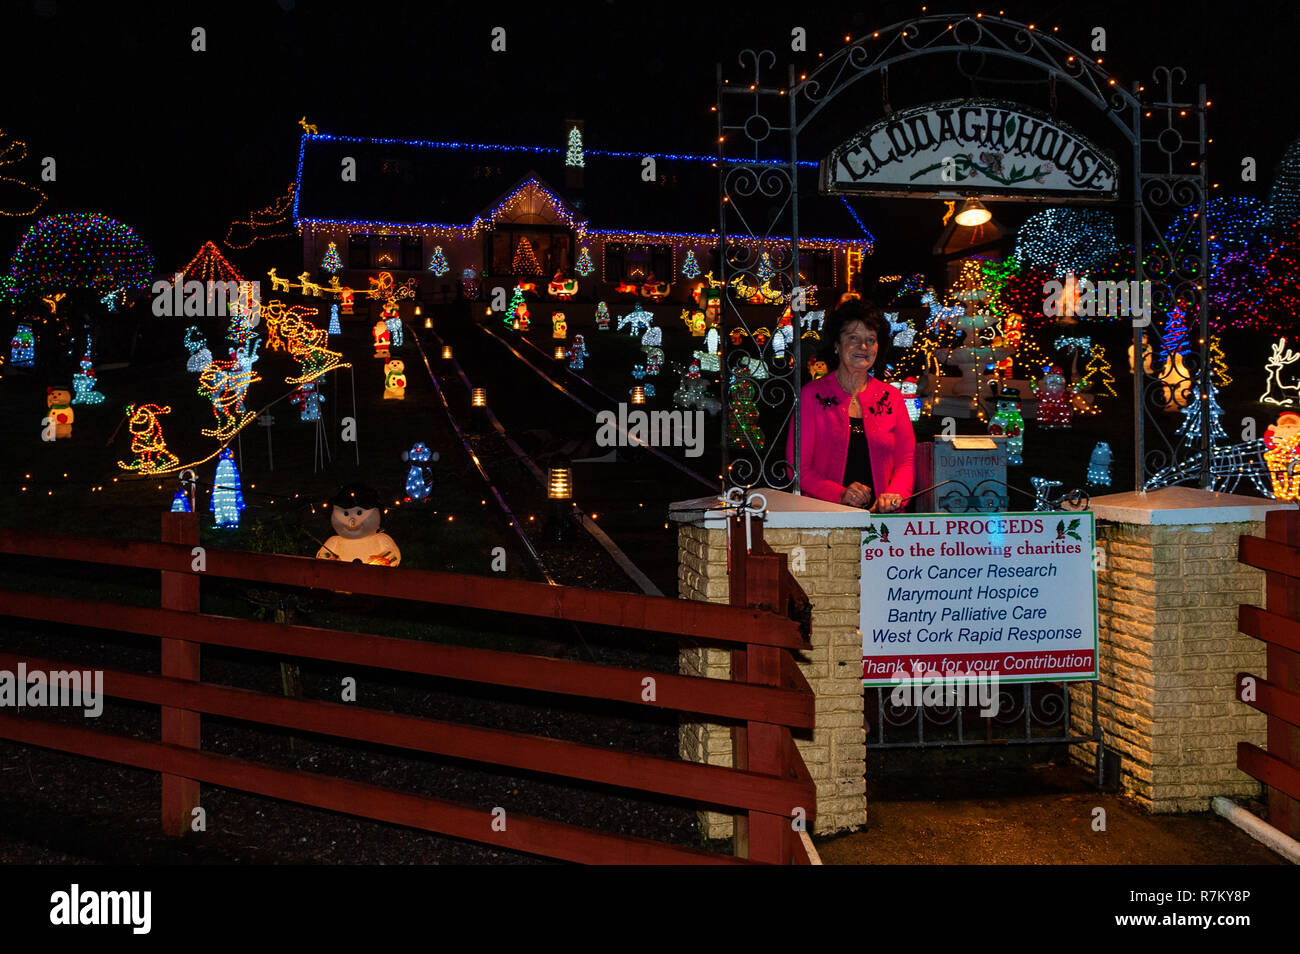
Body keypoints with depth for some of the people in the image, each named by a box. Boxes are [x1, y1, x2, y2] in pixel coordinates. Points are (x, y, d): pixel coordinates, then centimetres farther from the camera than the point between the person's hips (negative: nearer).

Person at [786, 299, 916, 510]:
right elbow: (798, 467, 0)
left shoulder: (891, 397, 14)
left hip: (881, 515, 2)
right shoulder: (812, 395, 5)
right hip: (826, 517, -2)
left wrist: (894, 495, -10)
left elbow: (906, 461, 12)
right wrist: (841, 495, -16)